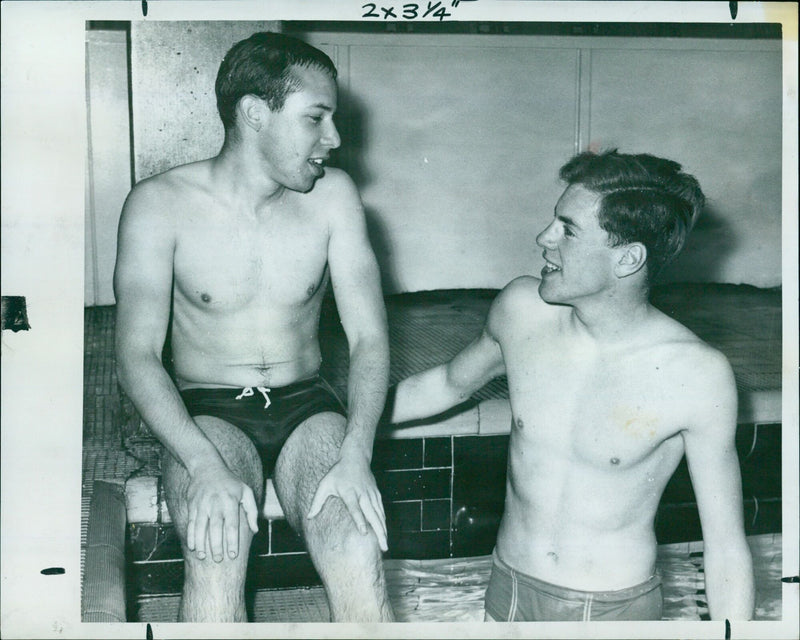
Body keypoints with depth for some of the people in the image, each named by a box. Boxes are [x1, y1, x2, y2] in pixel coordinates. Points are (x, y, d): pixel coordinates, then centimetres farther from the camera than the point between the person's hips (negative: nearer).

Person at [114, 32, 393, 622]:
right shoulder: (161, 204, -8)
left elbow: (369, 336, -4)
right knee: (216, 557, -33)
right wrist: (206, 466, -28)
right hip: (207, 410, -1)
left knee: (358, 558, -26)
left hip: (306, 403, 2)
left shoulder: (333, 195, -2)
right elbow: (138, 355, -12)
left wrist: (355, 453, -20)